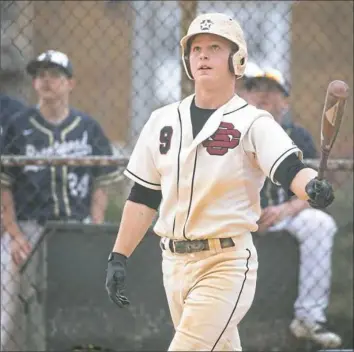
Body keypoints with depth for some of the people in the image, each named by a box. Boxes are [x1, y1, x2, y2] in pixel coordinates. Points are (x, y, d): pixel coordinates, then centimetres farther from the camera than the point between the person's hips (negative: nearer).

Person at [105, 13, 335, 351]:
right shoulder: (162, 121, 8)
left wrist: (312, 187, -47)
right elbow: (143, 196, 14)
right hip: (174, 261, 6)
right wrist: (118, 257, 10)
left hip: (227, 263, -5)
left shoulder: (252, 123, -7)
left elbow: (290, 169, -25)